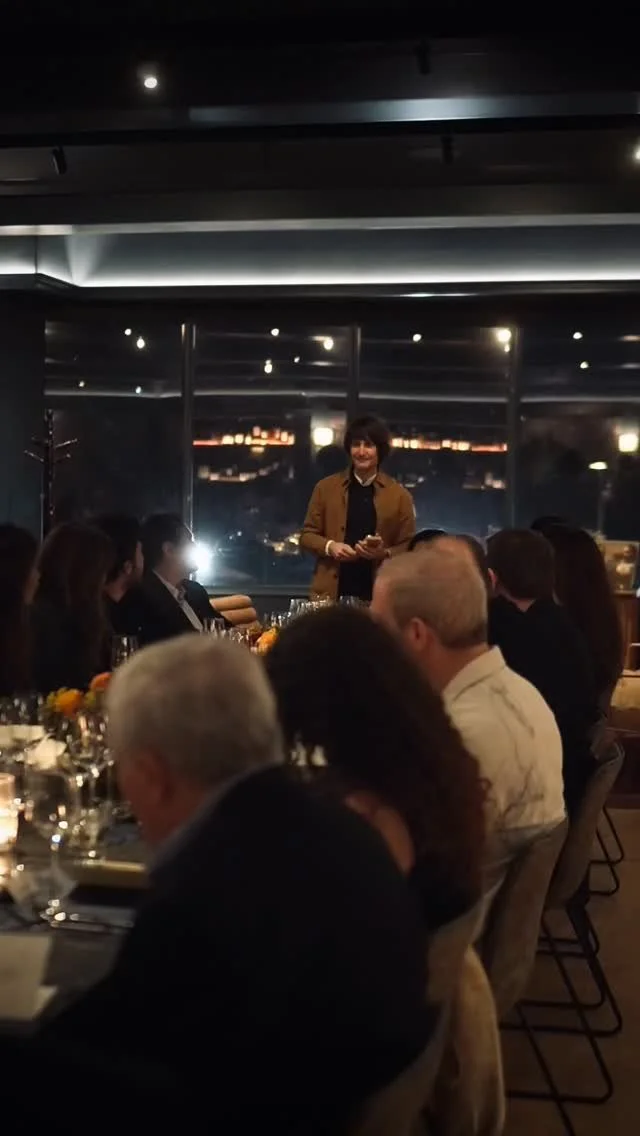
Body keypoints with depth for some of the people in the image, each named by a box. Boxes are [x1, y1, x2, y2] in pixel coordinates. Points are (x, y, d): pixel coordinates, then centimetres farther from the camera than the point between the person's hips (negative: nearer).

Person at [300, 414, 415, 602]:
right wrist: (329, 546, -10)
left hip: (379, 594, 0)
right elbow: (307, 535, 9)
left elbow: (408, 548, 6)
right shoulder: (326, 487, 7)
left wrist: (384, 553, -14)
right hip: (331, 592, 1)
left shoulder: (399, 495, 4)